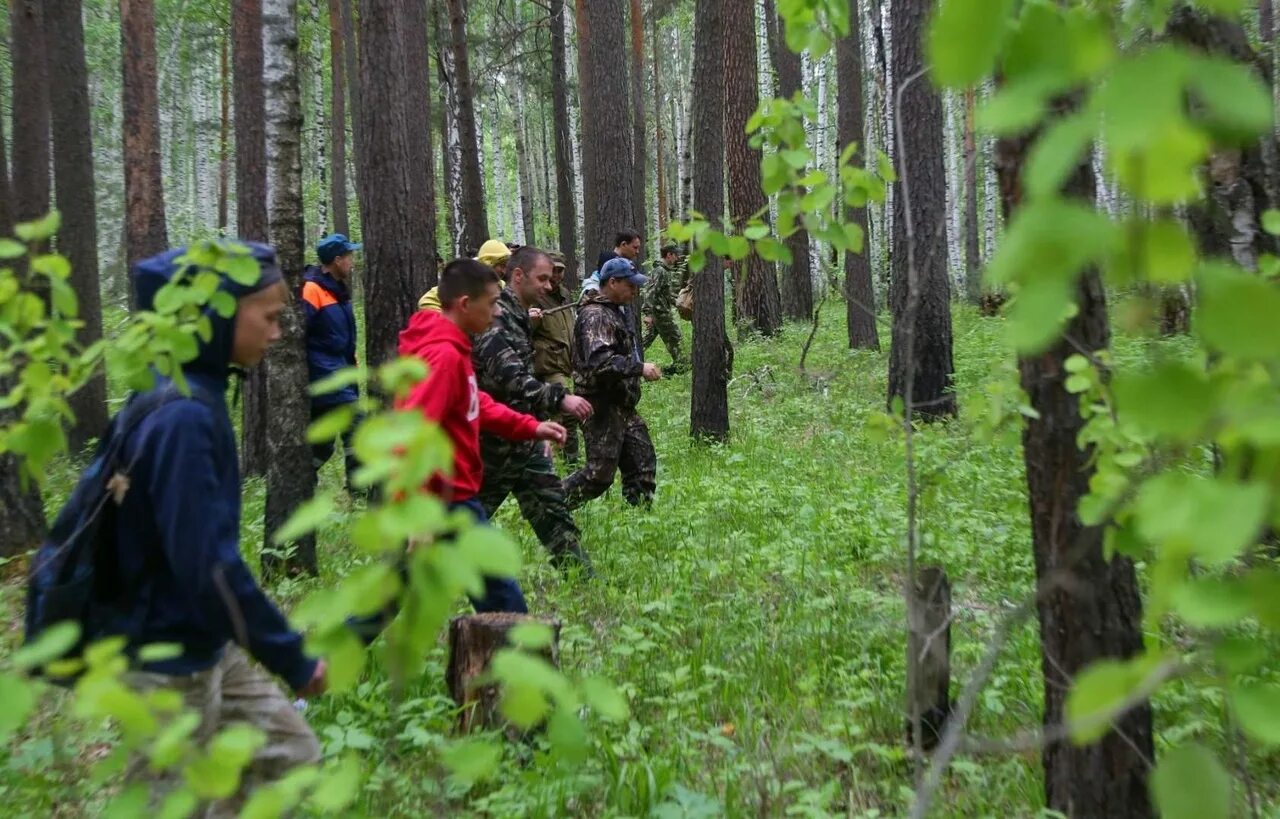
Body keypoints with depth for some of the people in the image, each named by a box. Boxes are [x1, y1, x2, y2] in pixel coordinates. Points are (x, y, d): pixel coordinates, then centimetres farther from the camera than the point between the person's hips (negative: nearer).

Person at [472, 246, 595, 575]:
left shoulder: (519, 317, 12)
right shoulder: (493, 318, -20)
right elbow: (510, 378, -32)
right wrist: (559, 398, -36)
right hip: (495, 440, -9)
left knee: (551, 508, 12)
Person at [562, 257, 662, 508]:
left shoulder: (615, 313, 16)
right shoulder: (595, 316, -16)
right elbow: (599, 361, -29)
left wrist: (640, 369, 14)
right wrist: (640, 368, -25)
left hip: (622, 406, 10)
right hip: (602, 408, -10)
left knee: (643, 461, 11)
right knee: (600, 473, -7)